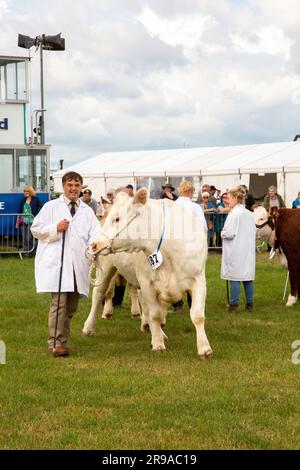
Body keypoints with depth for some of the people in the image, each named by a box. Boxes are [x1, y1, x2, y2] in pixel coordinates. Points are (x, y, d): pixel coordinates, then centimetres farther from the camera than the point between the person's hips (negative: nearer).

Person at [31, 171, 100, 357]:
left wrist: (94, 244, -17)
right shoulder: (51, 207, 8)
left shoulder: (87, 211, 17)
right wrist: (56, 228, -11)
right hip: (56, 263, -4)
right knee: (59, 302, -14)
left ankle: (63, 341, 20)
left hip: (78, 264, 4)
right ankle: (55, 343, -13)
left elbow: (95, 233, 6)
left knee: (71, 305, 9)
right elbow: (36, 229, 5)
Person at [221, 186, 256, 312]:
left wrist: (222, 234, 1)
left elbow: (230, 233, -18)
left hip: (236, 252, -7)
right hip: (248, 251, 7)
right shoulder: (249, 214, 9)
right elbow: (254, 231, 15)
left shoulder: (234, 214, -15)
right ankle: (249, 304, 13)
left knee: (234, 278, -2)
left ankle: (234, 304, 1)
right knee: (248, 277, 9)